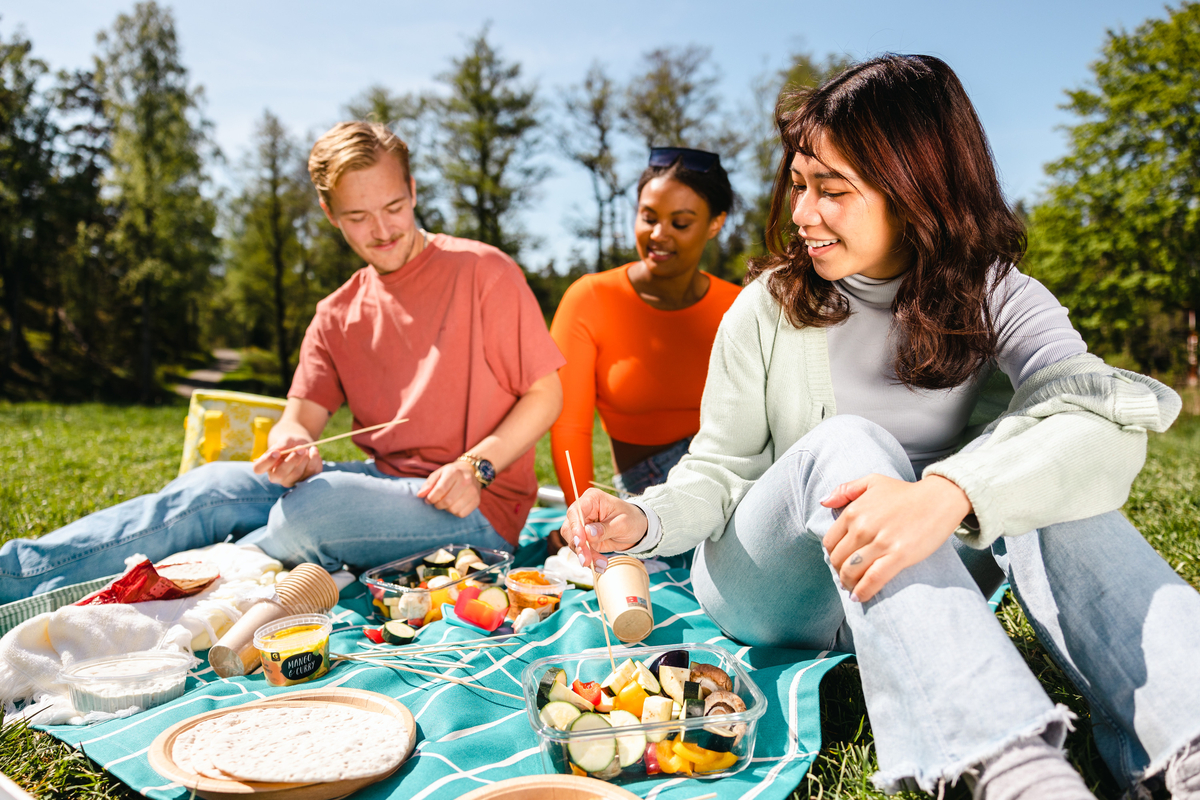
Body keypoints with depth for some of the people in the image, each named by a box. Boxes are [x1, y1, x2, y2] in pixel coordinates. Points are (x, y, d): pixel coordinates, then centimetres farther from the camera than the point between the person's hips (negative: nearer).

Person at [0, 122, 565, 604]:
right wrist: (292, 445, -21)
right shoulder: (337, 315, 12)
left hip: (474, 508, -5)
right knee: (215, 487, -14)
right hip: (382, 482, 5)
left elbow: (546, 395, -4)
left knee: (315, 505, -32)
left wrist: (475, 466, -19)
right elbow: (302, 414, 4)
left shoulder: (483, 271, -4)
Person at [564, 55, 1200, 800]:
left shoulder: (994, 298, -5)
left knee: (1037, 471, -25)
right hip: (767, 594, -1)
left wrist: (949, 493, -45)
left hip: (917, 592, 2)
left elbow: (1108, 419, -25)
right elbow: (719, 472, -3)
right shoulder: (770, 307, -7)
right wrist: (644, 521, -26)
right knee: (845, 444, -32)